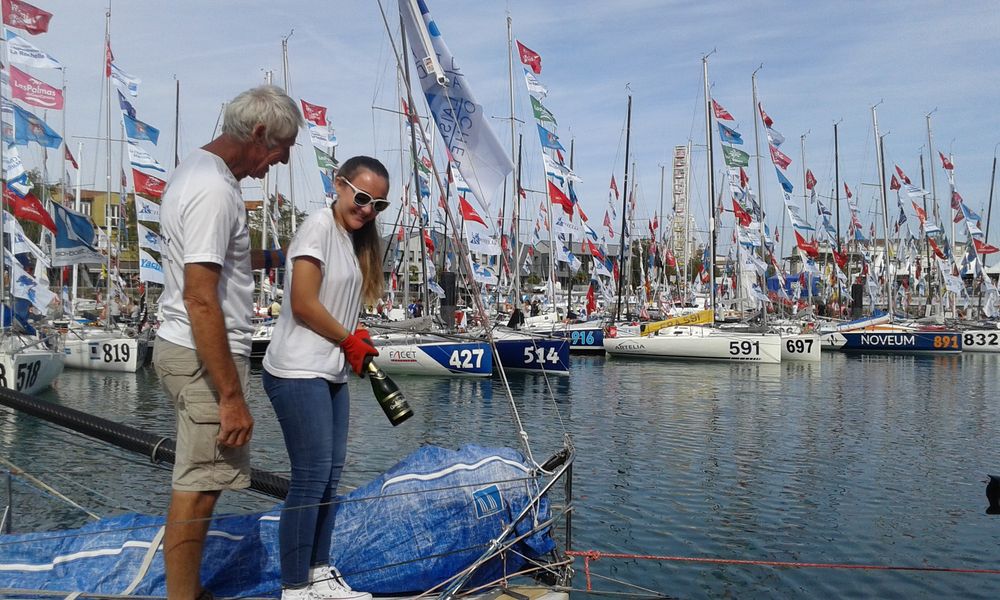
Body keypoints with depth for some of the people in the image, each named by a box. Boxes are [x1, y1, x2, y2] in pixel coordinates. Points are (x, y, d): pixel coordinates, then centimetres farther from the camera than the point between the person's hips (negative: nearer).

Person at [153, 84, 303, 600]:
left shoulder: (196, 168, 13)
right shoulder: (215, 190, -20)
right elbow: (200, 300, -24)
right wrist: (232, 396, -23)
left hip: (181, 347, 10)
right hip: (205, 358, -10)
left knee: (198, 483, 17)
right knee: (198, 489, -2)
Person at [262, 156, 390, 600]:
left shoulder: (355, 238, 16)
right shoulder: (319, 226, -10)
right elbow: (303, 304, -17)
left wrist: (356, 344, -3)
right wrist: (350, 341, -5)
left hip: (331, 373, 9)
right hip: (298, 373, -9)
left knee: (331, 474, 12)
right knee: (311, 478, -6)